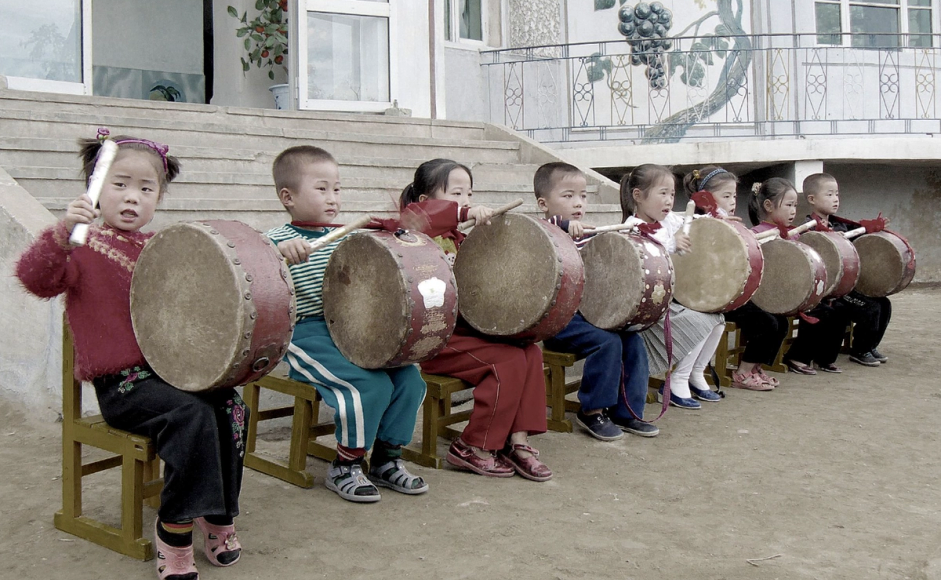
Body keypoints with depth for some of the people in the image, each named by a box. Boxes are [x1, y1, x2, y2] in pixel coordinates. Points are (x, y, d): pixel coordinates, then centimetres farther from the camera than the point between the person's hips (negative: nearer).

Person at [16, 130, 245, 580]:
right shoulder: (85, 247, -2)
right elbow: (35, 278, -20)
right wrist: (63, 232, -37)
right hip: (121, 383, -6)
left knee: (229, 405, -17)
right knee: (191, 414, -29)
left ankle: (218, 517, 0)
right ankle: (175, 531, -14)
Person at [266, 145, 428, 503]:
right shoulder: (278, 241, -5)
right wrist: (281, 255, -40)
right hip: (305, 336, -7)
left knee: (408, 377, -9)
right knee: (371, 385, -25)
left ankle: (386, 459, 9)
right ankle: (345, 467, -3)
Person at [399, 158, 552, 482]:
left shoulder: (458, 240, 19)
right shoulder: (421, 233, -8)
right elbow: (410, 217, -32)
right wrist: (463, 212, -35)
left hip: (462, 328, 9)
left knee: (530, 352, -3)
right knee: (508, 360, -19)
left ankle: (517, 441, -2)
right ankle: (473, 449, -7)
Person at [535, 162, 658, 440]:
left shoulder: (589, 236, 14)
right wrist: (565, 225, -42)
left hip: (590, 313, 8)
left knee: (633, 341, -6)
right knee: (607, 341, -24)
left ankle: (627, 412, 7)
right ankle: (592, 411, -7)